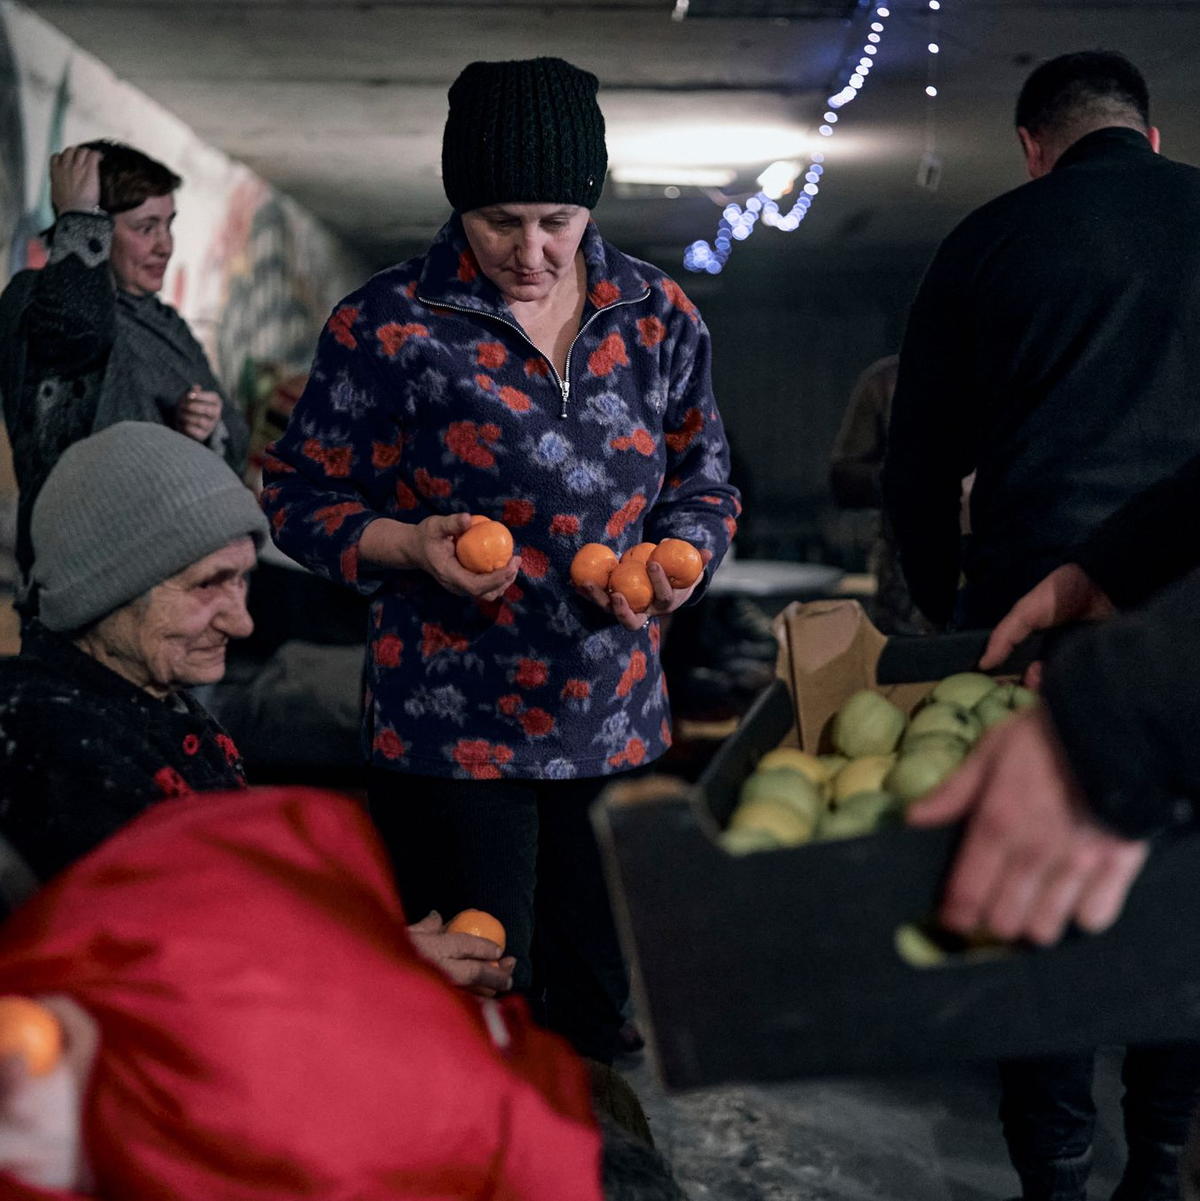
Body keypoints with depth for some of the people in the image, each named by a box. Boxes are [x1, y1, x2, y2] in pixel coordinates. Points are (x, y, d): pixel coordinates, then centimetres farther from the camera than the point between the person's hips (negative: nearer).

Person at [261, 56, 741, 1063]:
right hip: (451, 731, -4)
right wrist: (411, 545, -19)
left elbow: (705, 486, 13)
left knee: (604, 999, 15)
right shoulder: (389, 325, -7)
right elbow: (302, 495, -1)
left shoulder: (657, 317, 4)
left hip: (618, 725, 4)